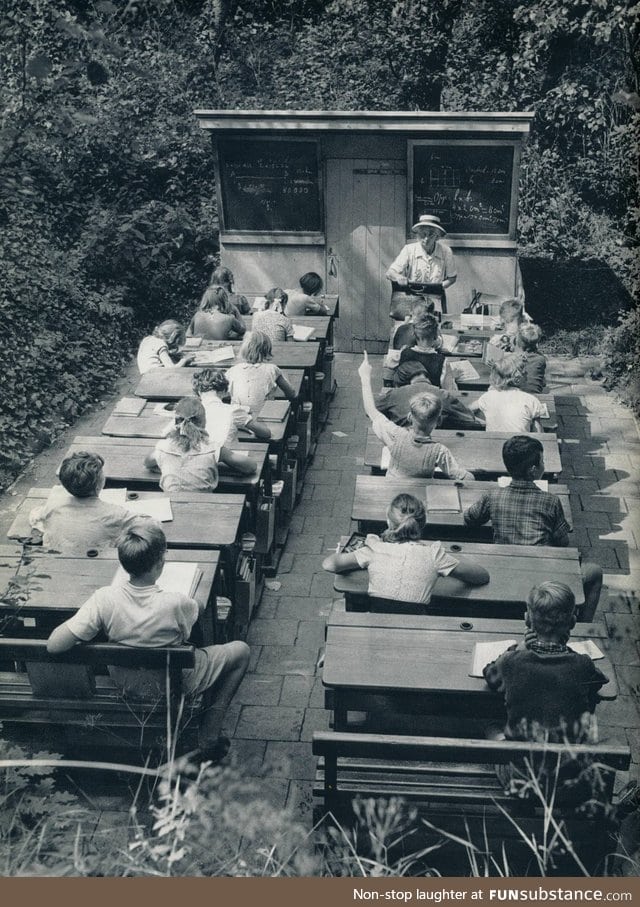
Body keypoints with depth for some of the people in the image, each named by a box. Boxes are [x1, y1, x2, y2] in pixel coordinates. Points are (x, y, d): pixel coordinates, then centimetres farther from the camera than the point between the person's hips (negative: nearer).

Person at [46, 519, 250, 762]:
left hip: (126, 684, 4)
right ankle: (209, 739, 19)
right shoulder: (175, 604, -33)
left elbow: (54, 646, -28)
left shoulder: (104, 600, -29)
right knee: (241, 650, 18)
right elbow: (199, 608, -8)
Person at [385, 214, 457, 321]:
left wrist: (440, 286, -9)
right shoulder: (409, 250, -4)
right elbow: (389, 273, -8)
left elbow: (452, 278, 10)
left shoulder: (445, 251, -2)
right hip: (411, 302, -1)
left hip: (435, 303, 1)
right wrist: (399, 277, -30)